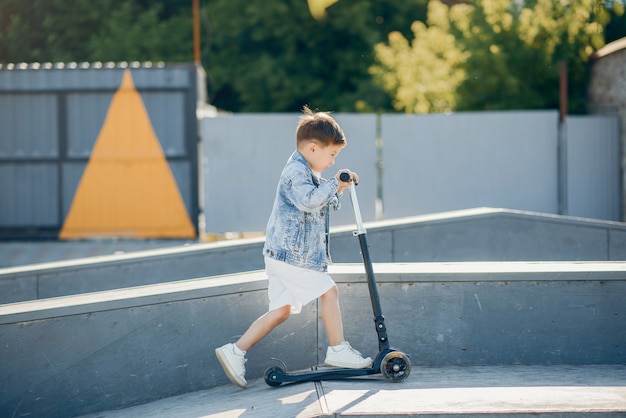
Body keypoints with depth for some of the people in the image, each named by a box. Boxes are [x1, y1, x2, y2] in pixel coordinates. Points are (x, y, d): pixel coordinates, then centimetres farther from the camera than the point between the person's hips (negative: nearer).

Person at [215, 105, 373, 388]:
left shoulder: (306, 172, 21)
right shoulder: (296, 172, -14)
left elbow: (323, 204, 32)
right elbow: (309, 200, -32)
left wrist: (337, 191, 16)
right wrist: (334, 184, -24)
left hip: (281, 255, 11)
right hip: (292, 255, -11)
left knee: (282, 310, 8)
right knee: (329, 292, -2)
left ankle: (235, 351, 6)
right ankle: (338, 351, 7)